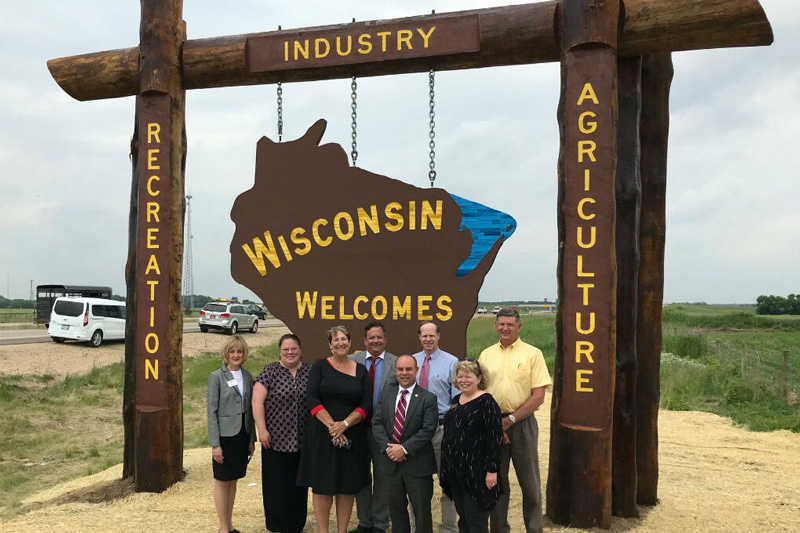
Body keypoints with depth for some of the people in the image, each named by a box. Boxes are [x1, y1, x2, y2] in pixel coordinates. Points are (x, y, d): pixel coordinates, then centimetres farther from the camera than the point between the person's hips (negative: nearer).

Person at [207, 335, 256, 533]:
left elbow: (249, 409, 10)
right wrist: (215, 444, -14)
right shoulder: (216, 376, -9)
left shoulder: (247, 376, 6)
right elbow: (211, 410, -10)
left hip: (242, 434, 5)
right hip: (225, 435, -5)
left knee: (233, 480, 14)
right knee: (222, 481, 5)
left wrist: (252, 439, 10)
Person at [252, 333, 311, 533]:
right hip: (276, 439, -3)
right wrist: (262, 430, -13)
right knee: (277, 483, 4)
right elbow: (257, 402, -8)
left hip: (303, 439, 3)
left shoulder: (310, 372, 4)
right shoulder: (270, 371, -4)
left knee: (299, 483, 12)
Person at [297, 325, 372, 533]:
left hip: (352, 435, 2)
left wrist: (344, 424, -14)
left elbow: (366, 404, 0)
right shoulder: (319, 366, 1)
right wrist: (332, 426, -16)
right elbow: (313, 400, -7)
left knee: (348, 486, 6)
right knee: (322, 485, 2)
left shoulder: (361, 370, 7)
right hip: (322, 435, -2)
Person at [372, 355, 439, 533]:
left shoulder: (428, 398, -6)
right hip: (391, 462, 4)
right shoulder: (386, 393, 7)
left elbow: (428, 429, -14)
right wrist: (388, 447, -13)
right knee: (396, 510, 16)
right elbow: (376, 422, 1)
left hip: (418, 464, -4)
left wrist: (404, 449, -19)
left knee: (422, 511, 6)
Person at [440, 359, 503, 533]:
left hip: (476, 473, -7)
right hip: (455, 472, 7)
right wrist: (444, 466, 17)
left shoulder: (486, 402, -11)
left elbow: (495, 439, -15)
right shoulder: (456, 401, 11)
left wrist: (492, 470, -19)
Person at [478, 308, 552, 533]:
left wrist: (510, 420, -11)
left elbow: (538, 396, -6)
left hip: (522, 423, -3)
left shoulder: (532, 354, -2)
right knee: (496, 480, 10)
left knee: (529, 481, 3)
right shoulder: (486, 355, 8)